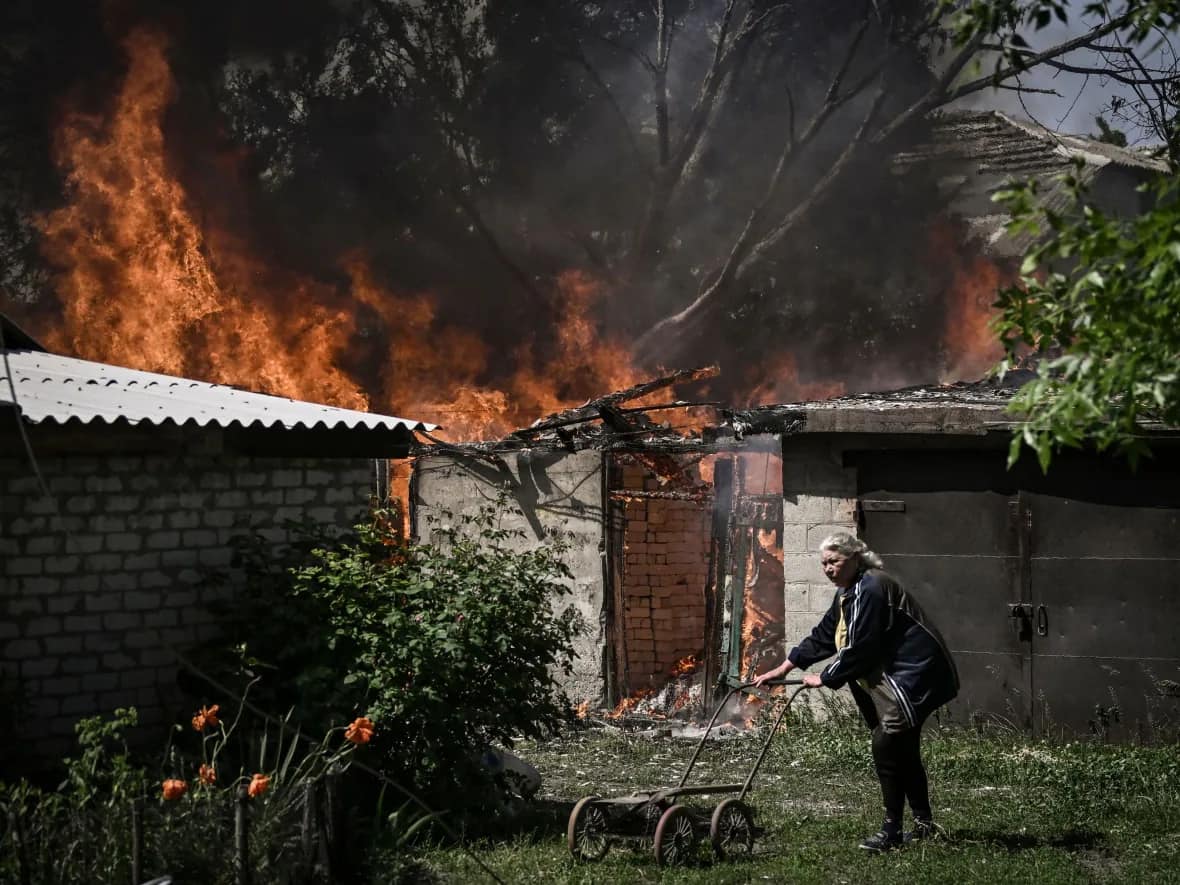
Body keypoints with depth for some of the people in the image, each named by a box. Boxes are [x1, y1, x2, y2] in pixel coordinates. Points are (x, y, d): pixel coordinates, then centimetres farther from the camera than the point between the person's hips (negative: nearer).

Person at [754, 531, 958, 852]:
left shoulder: (870, 590, -20)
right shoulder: (848, 593, 13)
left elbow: (857, 649, -22)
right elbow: (823, 636, 18)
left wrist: (825, 679, -12)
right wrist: (784, 668, 14)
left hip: (913, 678, -11)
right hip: (892, 680, 11)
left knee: (886, 747, -12)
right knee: (903, 751, 13)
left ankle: (892, 830, -6)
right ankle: (924, 823, 22)